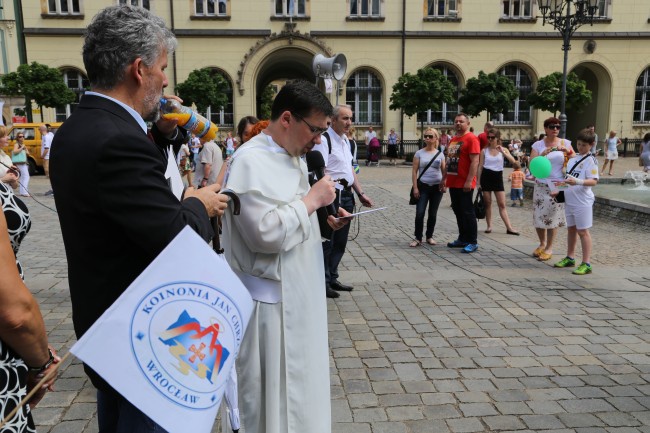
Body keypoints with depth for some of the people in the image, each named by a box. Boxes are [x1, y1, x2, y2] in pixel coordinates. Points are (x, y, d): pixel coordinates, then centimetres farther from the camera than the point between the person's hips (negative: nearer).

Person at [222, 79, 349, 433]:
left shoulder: (291, 157, 10)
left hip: (297, 292, 9)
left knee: (299, 385, 22)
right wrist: (312, 199, -18)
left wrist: (323, 219, 2)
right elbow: (266, 232, -27)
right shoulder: (250, 161, -19)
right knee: (273, 394, 8)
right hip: (270, 299, -9)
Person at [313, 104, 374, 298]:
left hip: (347, 196, 9)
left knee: (340, 241, 16)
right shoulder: (324, 140, -13)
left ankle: (332, 278, 29)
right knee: (328, 241, -1)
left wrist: (361, 193, 18)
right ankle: (323, 282, 12)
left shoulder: (345, 140, 16)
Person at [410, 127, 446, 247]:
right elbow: (414, 171, -2)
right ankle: (418, 238, 2)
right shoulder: (419, 153, 0)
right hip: (423, 186, -1)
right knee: (419, 213, -7)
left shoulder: (440, 154, 4)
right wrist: (415, 187, -9)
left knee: (433, 214, 9)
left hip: (437, 187, 1)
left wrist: (444, 184, -7)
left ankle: (429, 236, 23)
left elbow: (444, 171, 6)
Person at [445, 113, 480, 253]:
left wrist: (469, 181, -22)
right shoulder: (453, 139, 16)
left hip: (465, 184, -8)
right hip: (453, 183, 8)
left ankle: (473, 242, 4)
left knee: (467, 212, -3)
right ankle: (462, 239, 23)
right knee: (458, 211, 13)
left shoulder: (471, 139, -9)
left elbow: (475, 161, -17)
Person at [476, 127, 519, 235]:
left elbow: (513, 162, -12)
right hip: (486, 177, 0)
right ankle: (489, 226, 14)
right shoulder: (484, 151, 1)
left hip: (498, 178, 0)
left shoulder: (503, 150, 2)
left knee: (502, 204, -1)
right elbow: (480, 167, 3)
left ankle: (509, 227, 0)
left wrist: (503, 152, -23)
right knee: (487, 203, 5)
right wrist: (478, 182, -1)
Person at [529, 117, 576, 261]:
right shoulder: (538, 145, 1)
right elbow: (532, 164, -7)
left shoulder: (565, 143, 3)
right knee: (538, 215, 4)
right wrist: (543, 154, -23)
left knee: (552, 217, 0)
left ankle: (549, 248, 12)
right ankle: (542, 244, 26)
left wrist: (567, 151, -14)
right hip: (541, 185, 1)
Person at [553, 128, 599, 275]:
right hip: (569, 199, 7)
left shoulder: (591, 160, -8)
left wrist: (577, 182, -32)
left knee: (582, 230, -4)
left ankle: (586, 263, 1)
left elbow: (593, 181, -17)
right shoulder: (573, 157, 12)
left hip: (582, 201, -7)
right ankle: (570, 258, 28)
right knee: (571, 228, 16)